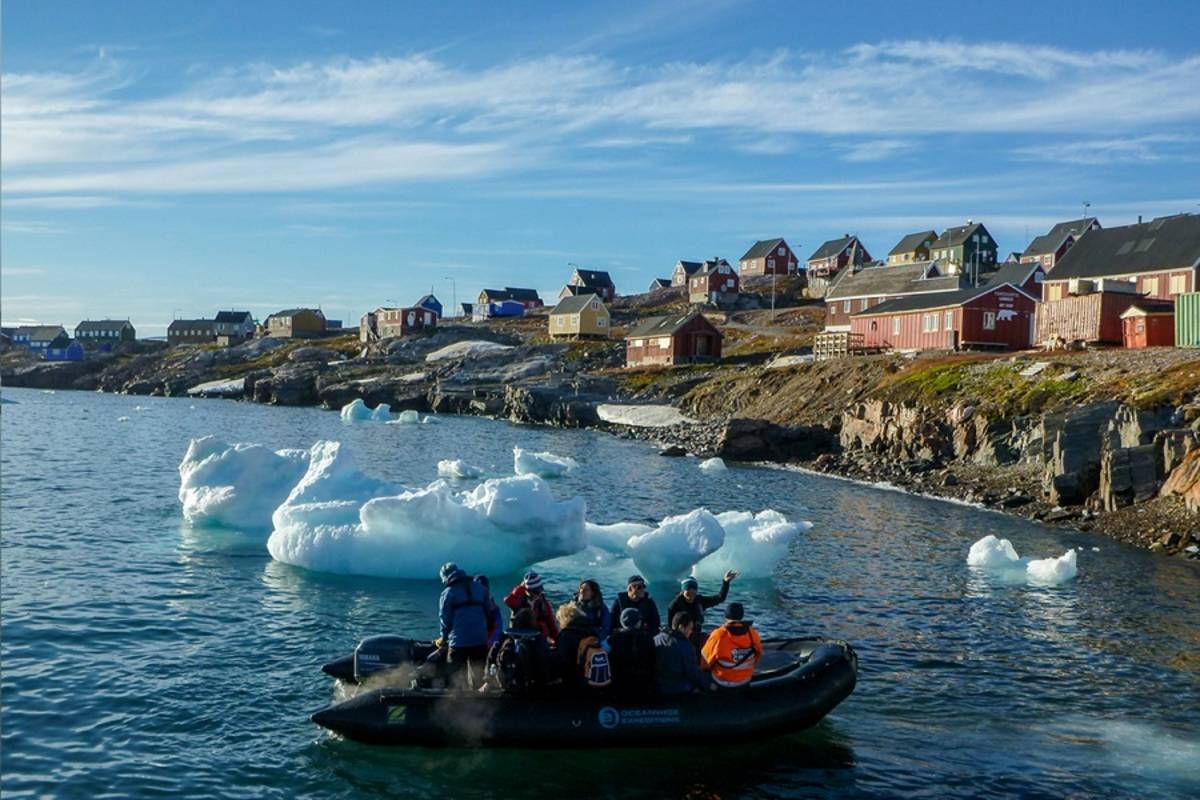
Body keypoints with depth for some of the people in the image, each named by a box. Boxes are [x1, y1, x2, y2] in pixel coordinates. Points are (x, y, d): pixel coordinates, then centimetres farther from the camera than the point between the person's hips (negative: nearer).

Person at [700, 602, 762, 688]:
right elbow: (757, 656, 4)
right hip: (746, 681, 3)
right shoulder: (753, 634, -16)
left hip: (722, 682, -3)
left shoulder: (718, 636, -26)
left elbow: (705, 663, -13)